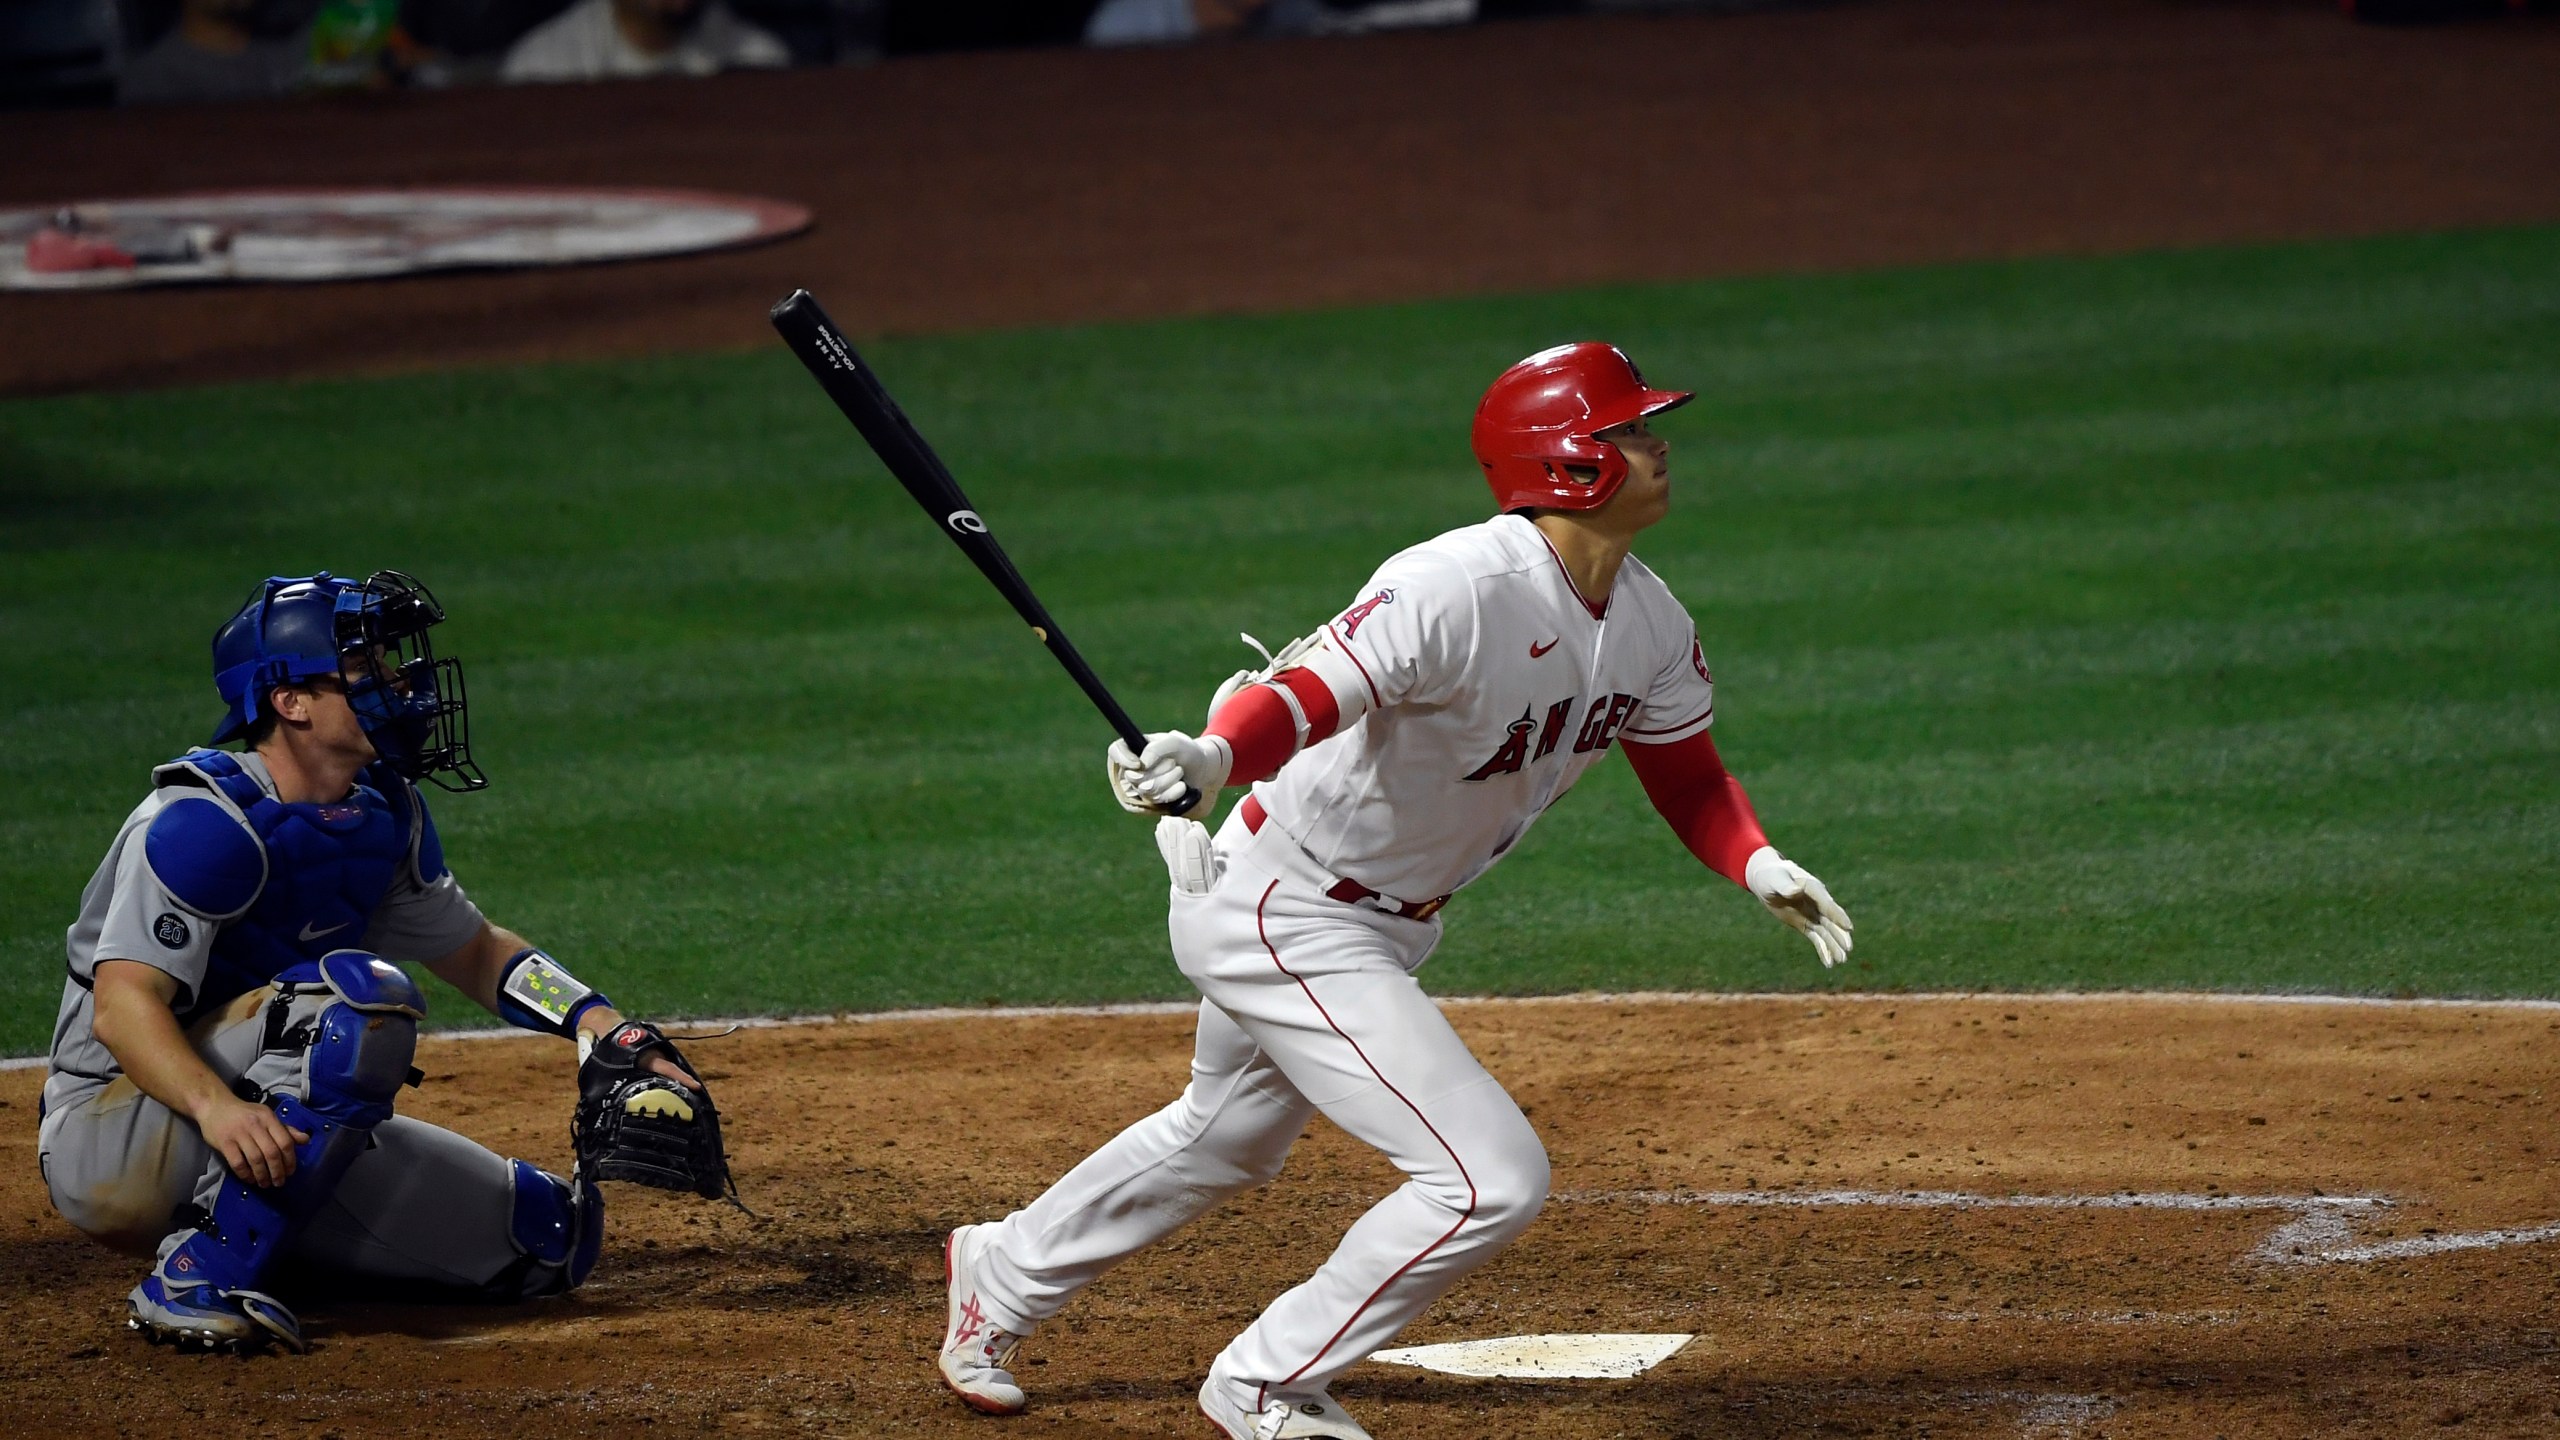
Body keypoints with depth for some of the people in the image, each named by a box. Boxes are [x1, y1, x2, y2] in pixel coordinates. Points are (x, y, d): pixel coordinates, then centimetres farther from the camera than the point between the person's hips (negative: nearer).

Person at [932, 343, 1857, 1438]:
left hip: (1387, 923, 10)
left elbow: (1685, 773, 11)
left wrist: (1762, 868, -8)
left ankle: (1003, 1274, 53)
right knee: (1491, 1177, -15)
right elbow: (1308, 692, -41)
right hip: (1283, 918, -10)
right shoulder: (1460, 589, -31)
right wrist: (1211, 756, -61)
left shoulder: (1648, 623, -3)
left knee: (1226, 1142, 30)